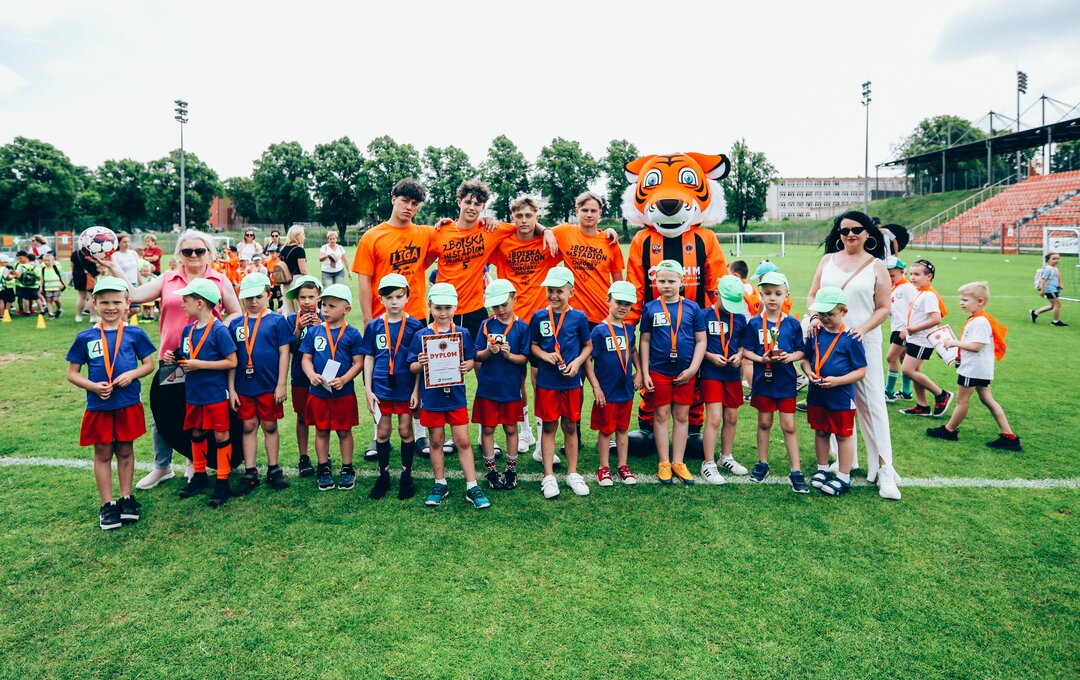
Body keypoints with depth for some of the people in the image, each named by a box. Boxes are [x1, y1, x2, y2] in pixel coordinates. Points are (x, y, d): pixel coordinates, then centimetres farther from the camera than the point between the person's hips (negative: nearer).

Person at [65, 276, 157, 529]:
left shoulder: (135, 334, -2)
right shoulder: (85, 337, -2)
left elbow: (149, 364, 4)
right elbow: (72, 373, 2)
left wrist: (132, 374, -16)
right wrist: (93, 386, -15)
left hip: (129, 404, 0)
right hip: (98, 406, 0)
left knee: (125, 450, 13)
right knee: (103, 453, 10)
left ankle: (126, 498, 26)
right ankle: (107, 504, 21)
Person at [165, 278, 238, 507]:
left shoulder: (219, 330, -16)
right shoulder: (188, 329, 5)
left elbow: (232, 362, -18)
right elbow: (187, 357, 18)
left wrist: (200, 365, -19)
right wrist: (175, 358, -2)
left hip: (216, 395, -7)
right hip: (194, 394, 7)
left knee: (221, 435, 3)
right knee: (196, 434, 18)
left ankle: (222, 482, 13)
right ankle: (199, 475, 34)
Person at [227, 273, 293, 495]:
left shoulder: (277, 321, -4)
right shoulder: (236, 324, 4)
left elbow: (284, 353, -5)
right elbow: (232, 359, 7)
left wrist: (281, 385, -9)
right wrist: (231, 389, 4)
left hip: (269, 386, -3)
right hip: (244, 387, 3)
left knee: (270, 427, 9)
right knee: (248, 427, 10)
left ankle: (273, 470, 22)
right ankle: (250, 474, 19)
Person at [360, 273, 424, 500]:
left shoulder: (414, 326, -5)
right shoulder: (374, 326, 0)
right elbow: (368, 358, 5)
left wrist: (417, 390, -7)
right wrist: (367, 389, 0)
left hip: (405, 388, -1)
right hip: (381, 388, 2)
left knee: (405, 430, 7)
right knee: (382, 432, 10)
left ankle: (406, 475, 22)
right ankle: (383, 475, 25)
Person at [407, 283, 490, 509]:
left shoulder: (463, 333, 0)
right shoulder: (421, 335, -3)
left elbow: (471, 360, 5)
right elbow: (412, 367, -1)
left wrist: (467, 366, -17)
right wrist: (420, 363, -22)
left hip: (456, 395, 0)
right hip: (431, 397, 0)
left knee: (463, 441, 3)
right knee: (436, 441, 11)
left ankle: (472, 487, 11)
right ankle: (440, 484, 26)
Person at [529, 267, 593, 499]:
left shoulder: (579, 317, -3)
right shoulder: (539, 317, -2)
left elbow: (588, 346, 5)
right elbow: (533, 345, 7)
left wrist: (577, 362, -11)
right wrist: (545, 355, -12)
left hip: (571, 382, 0)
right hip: (546, 381, 0)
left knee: (570, 427, 11)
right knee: (548, 427, 7)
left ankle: (573, 474, 25)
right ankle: (548, 476, 16)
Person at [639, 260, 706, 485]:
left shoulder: (692, 308, 0)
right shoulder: (650, 308, 0)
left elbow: (701, 340, 2)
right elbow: (645, 341, 3)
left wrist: (692, 369, -6)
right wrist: (644, 373, -1)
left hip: (685, 373, 1)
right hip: (658, 371, 0)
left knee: (682, 416, 8)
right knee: (661, 415, 6)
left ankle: (678, 462, 20)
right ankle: (664, 463, 16)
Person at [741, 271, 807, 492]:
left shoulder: (792, 324, -2)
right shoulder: (754, 324, -4)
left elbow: (800, 351, 3)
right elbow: (746, 351, -2)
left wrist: (791, 356, -17)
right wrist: (761, 358, -19)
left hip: (786, 381, 0)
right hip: (763, 380, 0)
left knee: (789, 425, 3)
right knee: (764, 423, 13)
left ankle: (796, 471, 10)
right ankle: (762, 463, 28)